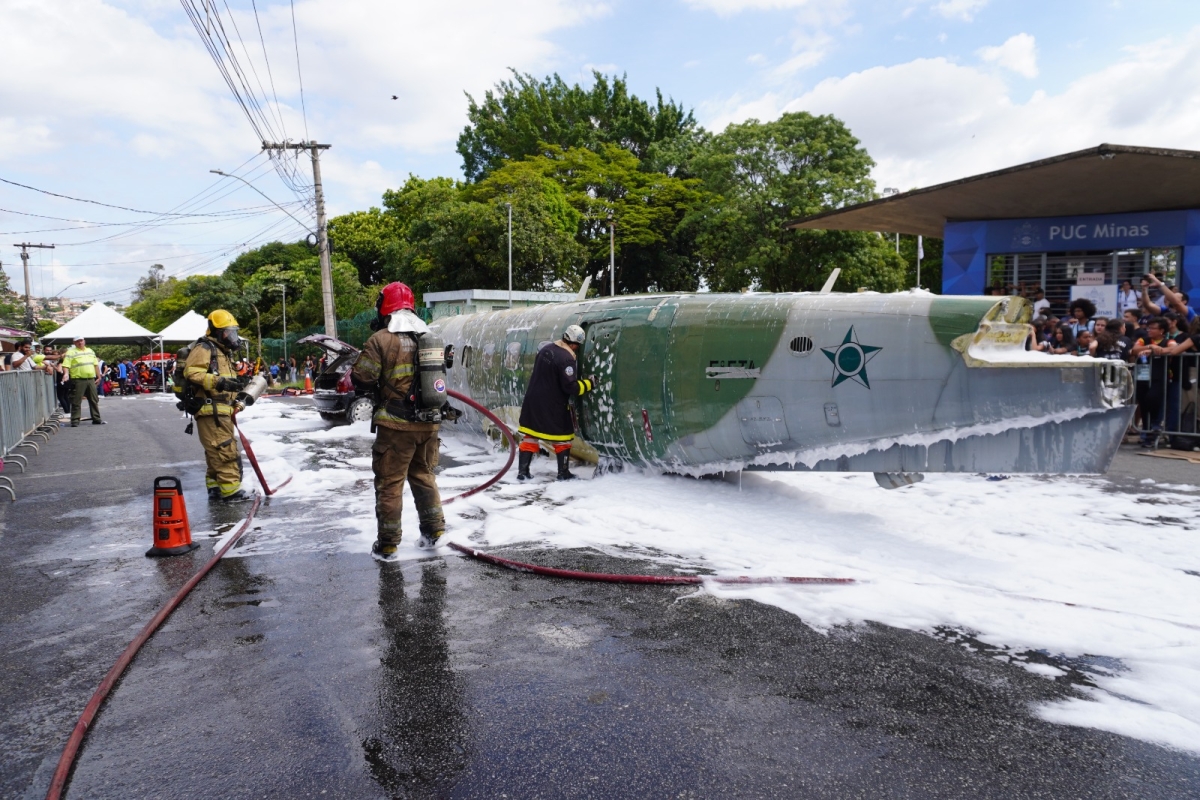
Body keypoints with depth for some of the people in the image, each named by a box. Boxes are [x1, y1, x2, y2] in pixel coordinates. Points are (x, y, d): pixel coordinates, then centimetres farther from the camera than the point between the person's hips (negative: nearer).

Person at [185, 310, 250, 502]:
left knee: (216, 452, 15)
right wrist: (218, 382, -28)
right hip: (210, 410, -10)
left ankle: (215, 488, 23)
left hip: (222, 411, 10)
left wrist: (235, 384, 13)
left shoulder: (224, 353, 25)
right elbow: (191, 372, -21)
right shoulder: (204, 349, -8)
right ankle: (231, 490, -10)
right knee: (226, 450, -12)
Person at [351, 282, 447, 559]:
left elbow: (361, 378, -12)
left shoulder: (381, 339, -13)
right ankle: (433, 529, 24)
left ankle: (387, 544, 12)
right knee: (424, 475, 22)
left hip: (395, 424, -5)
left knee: (389, 483, 5)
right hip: (428, 423, 5)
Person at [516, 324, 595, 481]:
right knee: (562, 437, 9)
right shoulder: (566, 359, -20)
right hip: (553, 405, -7)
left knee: (531, 435, 12)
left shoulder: (546, 349, 6)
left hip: (533, 400, 7)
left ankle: (522, 471, 11)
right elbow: (571, 387, -22)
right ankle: (563, 473, 12)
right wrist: (589, 383, -10)